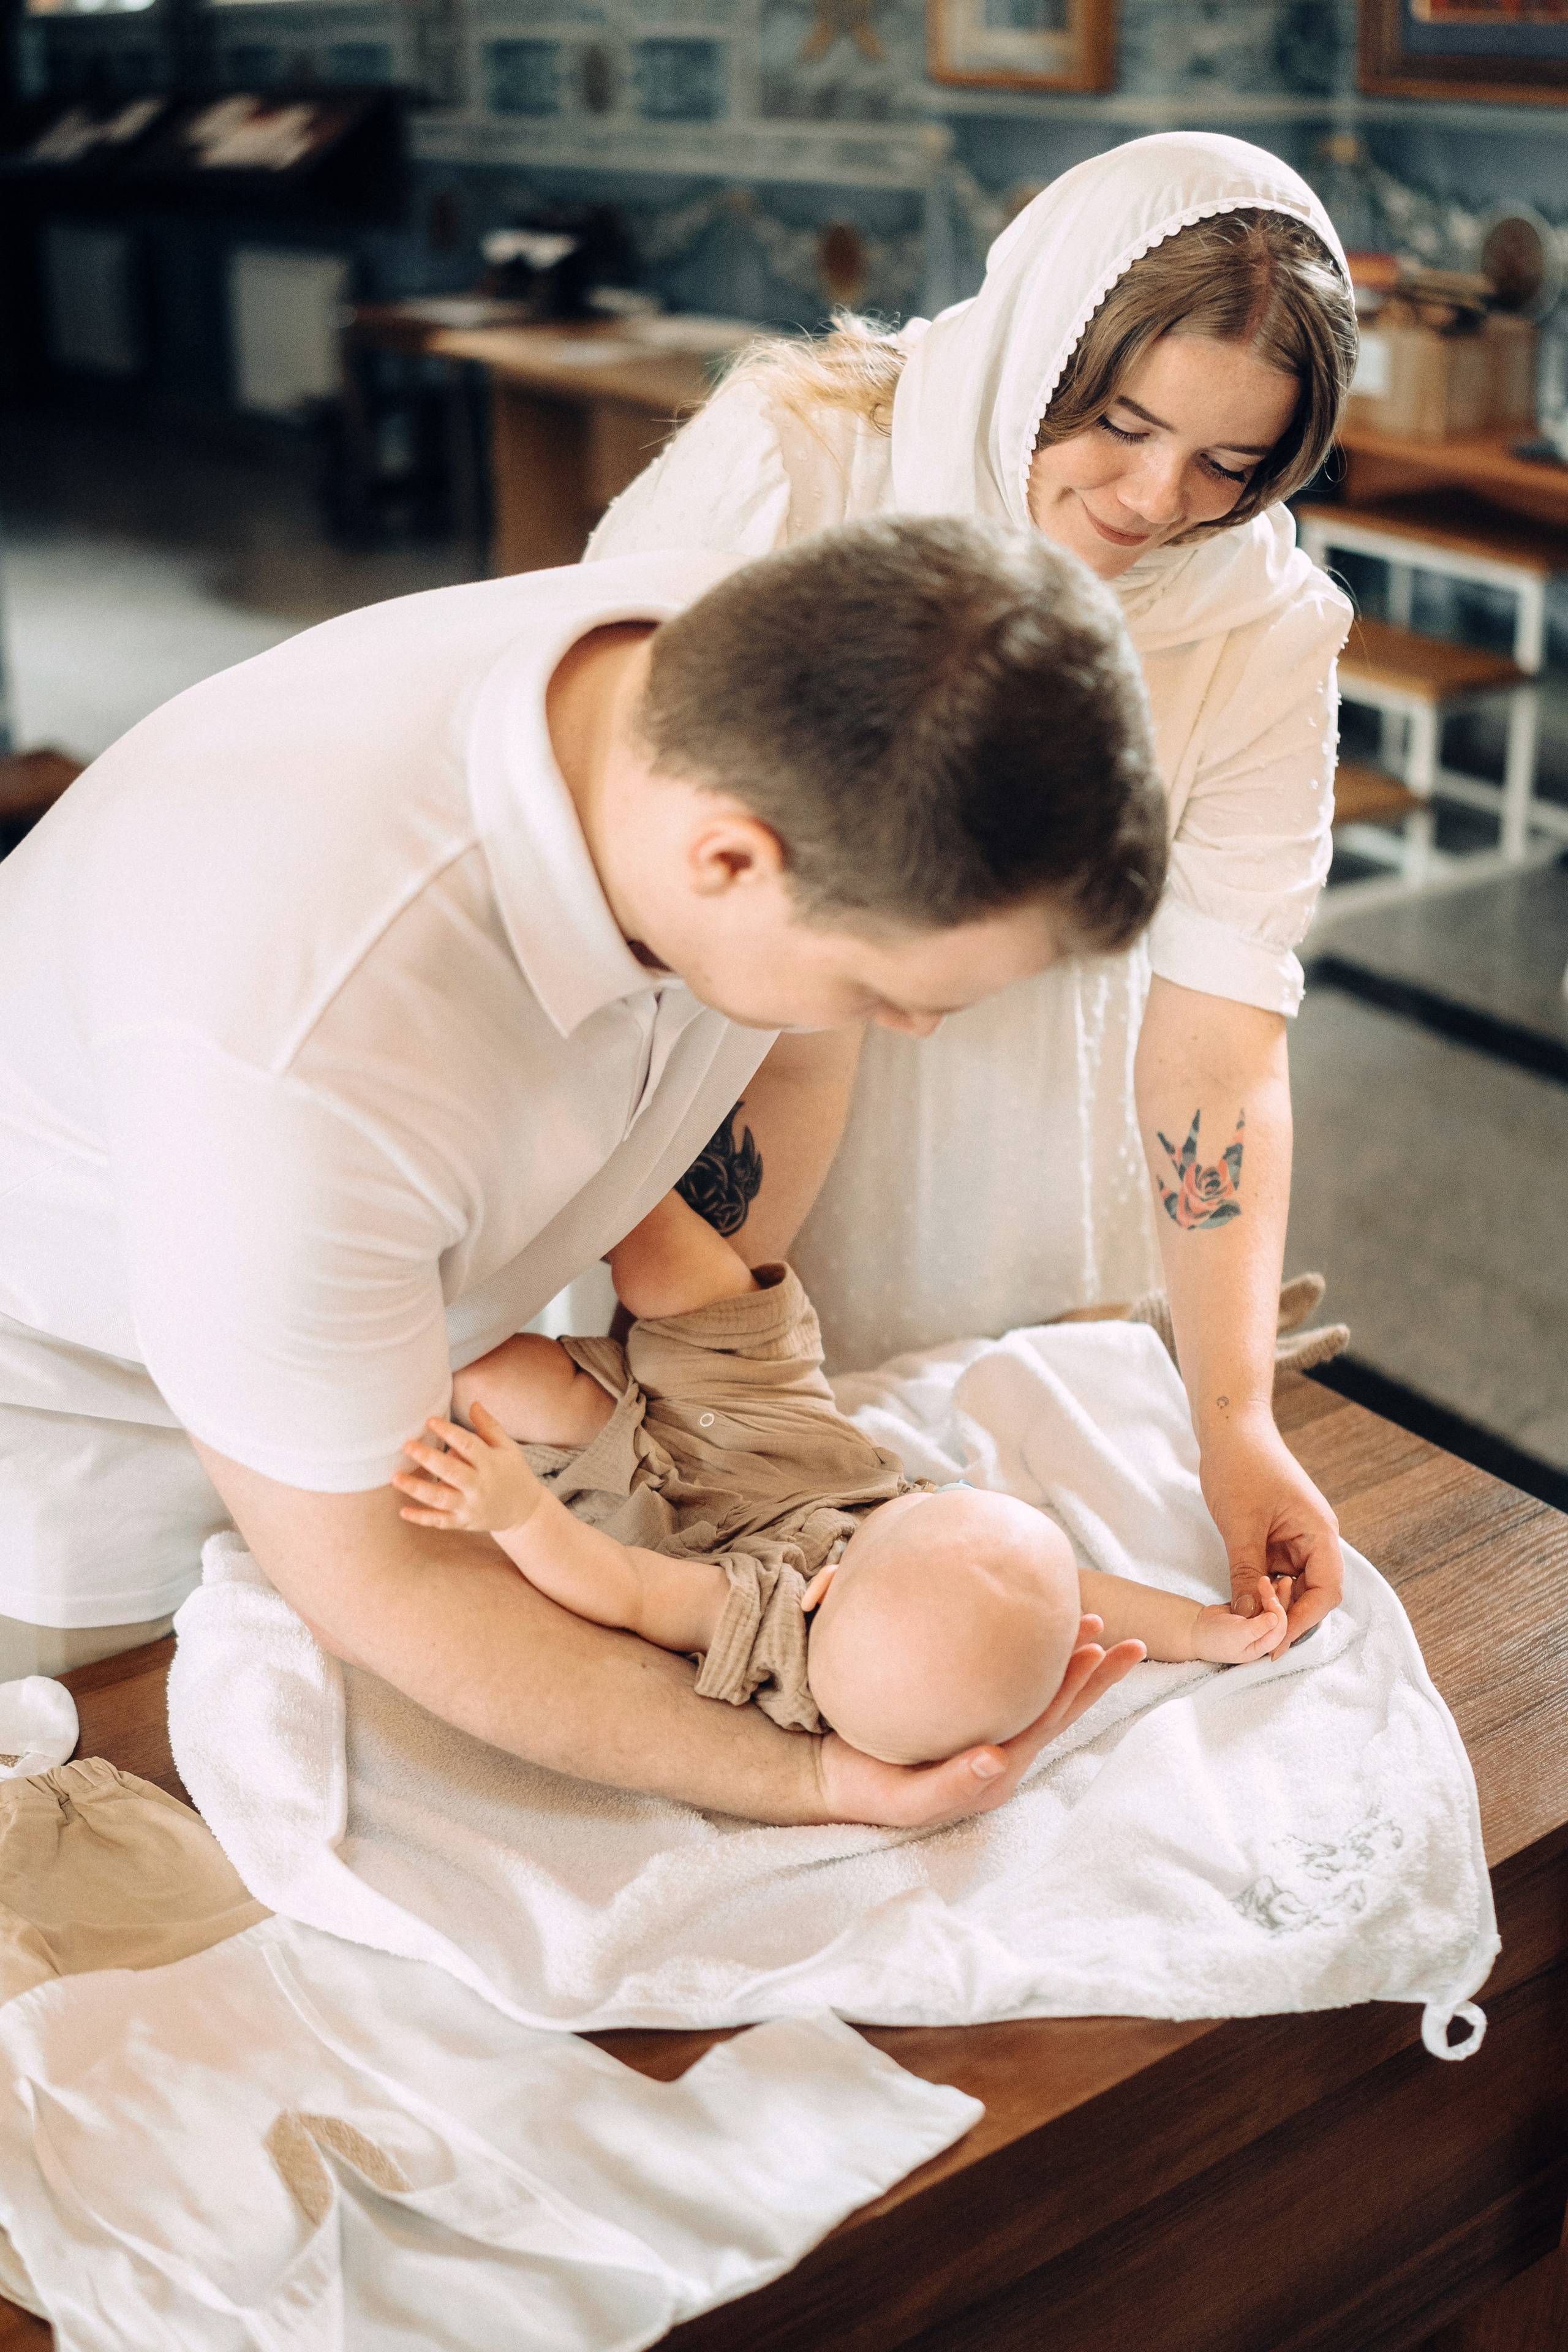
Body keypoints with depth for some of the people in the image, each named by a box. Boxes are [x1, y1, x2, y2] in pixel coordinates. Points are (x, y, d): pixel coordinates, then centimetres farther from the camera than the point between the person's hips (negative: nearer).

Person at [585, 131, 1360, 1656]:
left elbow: (1219, 1029, -17)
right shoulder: (785, 458, -22)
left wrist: (1235, 1416, -26)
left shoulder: (1264, 632, -13)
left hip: (1011, 1171, 2)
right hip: (702, 1086, -1)